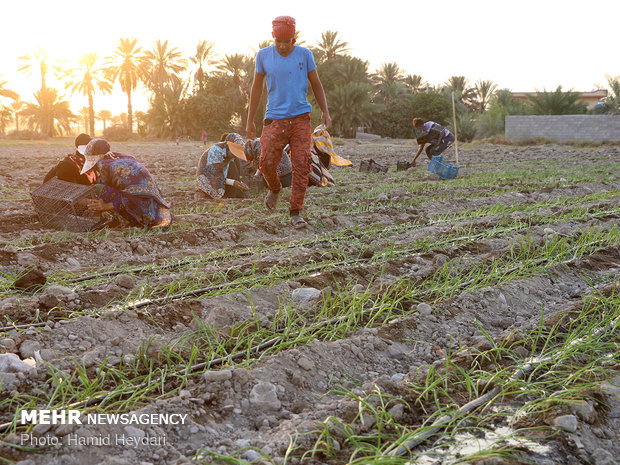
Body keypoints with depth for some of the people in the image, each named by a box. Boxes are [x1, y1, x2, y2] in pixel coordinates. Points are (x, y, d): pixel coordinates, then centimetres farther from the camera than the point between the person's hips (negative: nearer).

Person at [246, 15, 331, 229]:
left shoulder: (304, 54, 1)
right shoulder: (263, 55, 2)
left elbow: (316, 84, 9)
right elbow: (257, 87, 9)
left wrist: (325, 112, -4)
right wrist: (250, 121, 10)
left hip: (301, 118, 0)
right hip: (275, 119, 1)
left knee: (301, 165, -8)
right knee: (267, 163, -5)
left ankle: (295, 213, 2)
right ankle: (274, 188, 31)